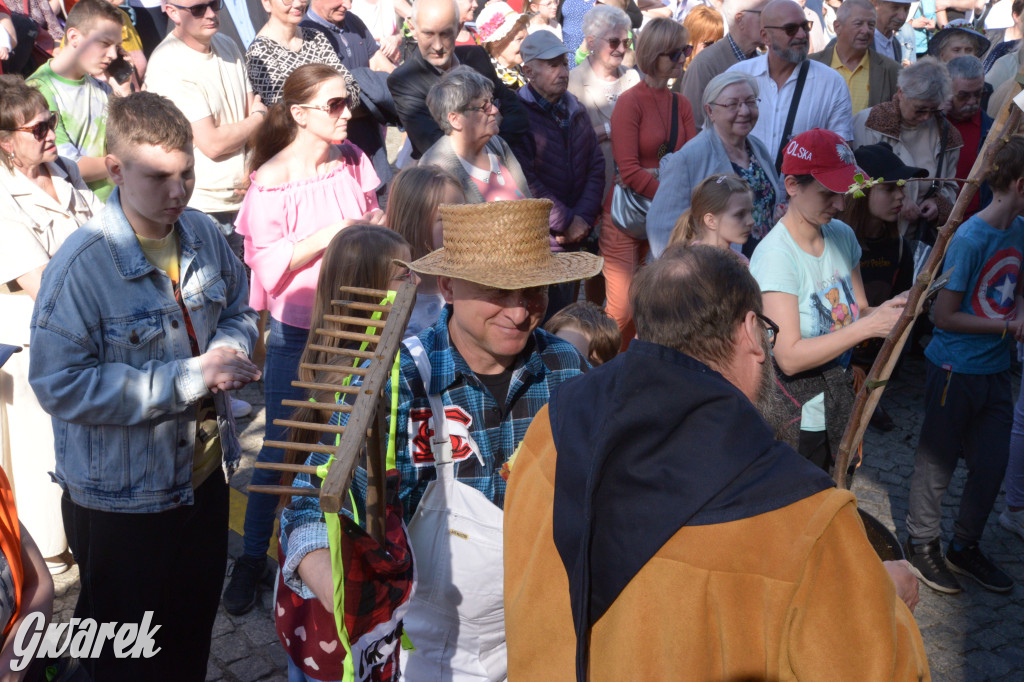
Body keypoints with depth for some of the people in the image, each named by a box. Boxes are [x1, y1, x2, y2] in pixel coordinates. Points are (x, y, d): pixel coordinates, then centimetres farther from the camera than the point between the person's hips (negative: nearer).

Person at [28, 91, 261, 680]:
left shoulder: (203, 234, -5)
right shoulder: (83, 264, -25)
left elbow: (238, 310, 11)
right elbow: (60, 384, -27)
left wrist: (230, 348, -14)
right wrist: (189, 377, -29)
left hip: (205, 475, 6)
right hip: (123, 503, -6)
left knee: (194, 635, 27)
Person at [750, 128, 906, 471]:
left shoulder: (842, 236, 2)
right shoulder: (775, 255, -21)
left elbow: (857, 312, 11)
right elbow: (790, 357, -26)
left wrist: (886, 311, -11)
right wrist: (867, 326, -26)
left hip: (836, 413, 7)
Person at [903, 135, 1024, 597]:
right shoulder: (971, 238, -20)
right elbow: (943, 315, -19)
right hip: (956, 368, -7)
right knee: (938, 462, 8)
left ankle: (965, 548, 32)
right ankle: (922, 545, 27)